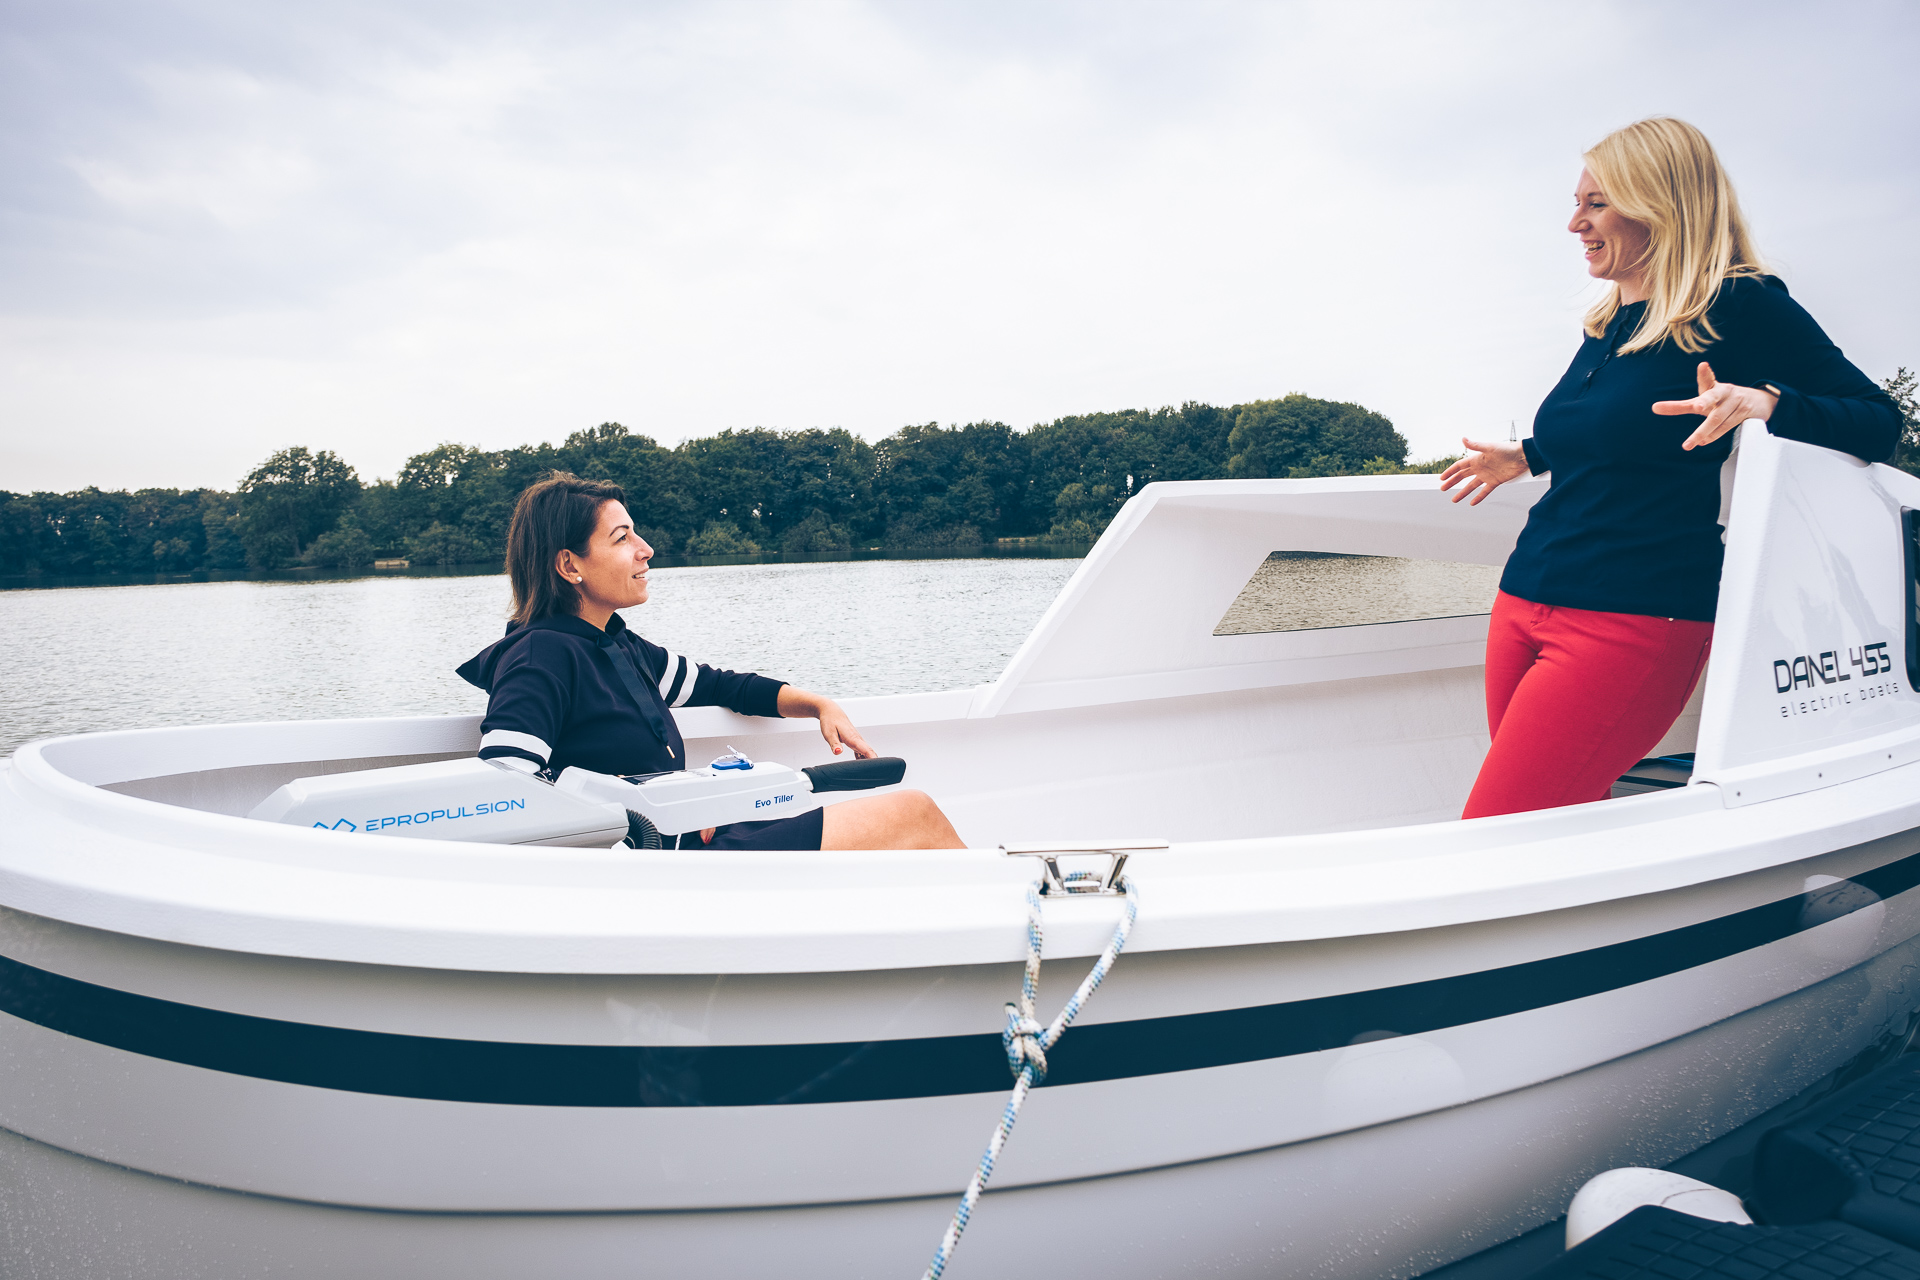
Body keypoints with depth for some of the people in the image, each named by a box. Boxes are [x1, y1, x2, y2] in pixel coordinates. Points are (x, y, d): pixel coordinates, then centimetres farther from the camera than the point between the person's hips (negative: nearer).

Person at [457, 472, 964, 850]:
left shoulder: (617, 646, 16)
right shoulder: (543, 655, -12)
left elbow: (718, 685, 28)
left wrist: (820, 704, 16)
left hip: (695, 839, 9)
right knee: (912, 814, -7)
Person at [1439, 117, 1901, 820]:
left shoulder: (1740, 306, -4)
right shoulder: (1607, 323, 17)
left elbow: (1879, 422, -4)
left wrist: (1767, 401, -21)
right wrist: (1523, 457, 34)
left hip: (1633, 622, -7)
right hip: (1522, 604, 8)